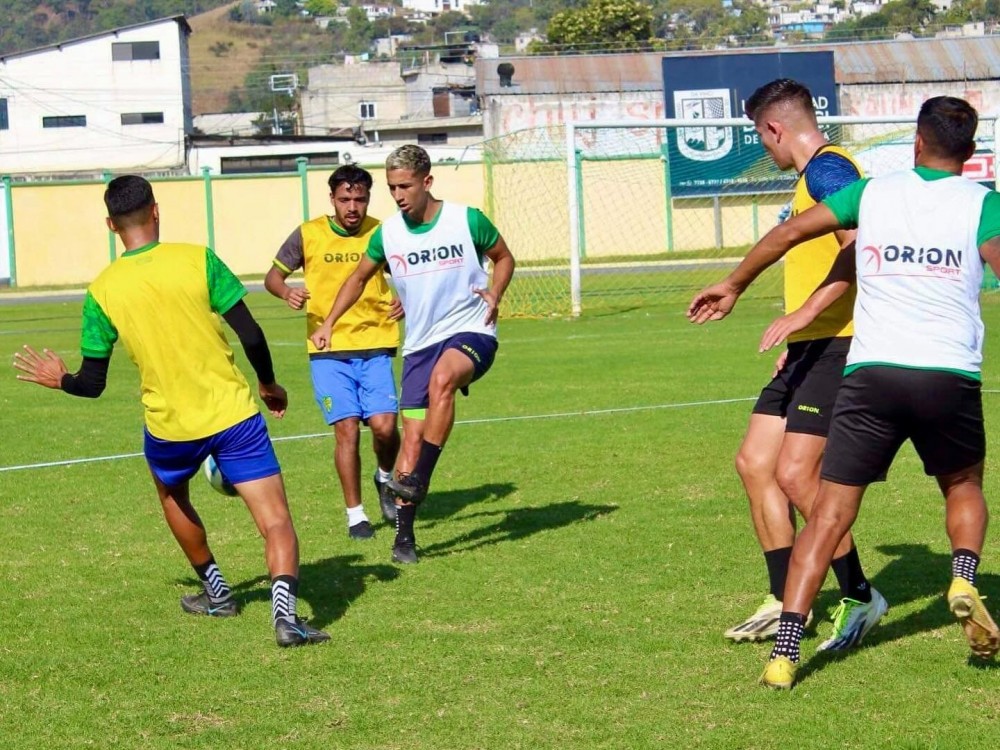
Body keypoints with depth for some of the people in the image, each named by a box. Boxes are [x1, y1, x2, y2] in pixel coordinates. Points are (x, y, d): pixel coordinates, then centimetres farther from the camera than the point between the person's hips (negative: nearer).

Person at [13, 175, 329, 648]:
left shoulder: (102, 291, -3)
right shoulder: (197, 259, -6)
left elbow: (92, 384, 2)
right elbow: (250, 334, -6)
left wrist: (58, 379, 25)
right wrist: (269, 385, 12)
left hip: (169, 427, 2)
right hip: (234, 414, -2)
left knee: (172, 494, 34)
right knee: (276, 523, -1)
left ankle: (216, 593, 42)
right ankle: (285, 610, -23)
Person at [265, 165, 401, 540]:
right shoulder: (308, 235, 0)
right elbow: (273, 276, 10)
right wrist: (287, 291, -12)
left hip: (375, 346, 1)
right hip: (328, 351, -1)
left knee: (384, 425, -10)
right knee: (347, 429, -8)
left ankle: (386, 479, 23)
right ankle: (355, 513, 7)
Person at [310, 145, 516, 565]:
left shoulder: (467, 220, -7)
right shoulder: (387, 234, 1)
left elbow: (503, 257, 10)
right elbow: (359, 278, 19)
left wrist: (494, 295, -8)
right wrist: (328, 323, 10)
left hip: (471, 332, -3)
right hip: (419, 343, 3)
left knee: (442, 379, -36)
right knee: (412, 436, -4)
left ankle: (418, 481, -32)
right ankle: (404, 535, 6)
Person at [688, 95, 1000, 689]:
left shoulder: (873, 192, 9)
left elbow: (790, 231, 9)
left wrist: (734, 286, 22)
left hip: (871, 372, 0)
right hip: (951, 374, 0)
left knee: (831, 511, 2)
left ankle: (786, 650, -7)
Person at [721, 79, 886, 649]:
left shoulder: (826, 168, -12)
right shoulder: (814, 173, 19)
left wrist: (803, 315, -27)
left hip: (837, 346, -11)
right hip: (810, 348, 11)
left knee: (796, 475, -15)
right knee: (755, 464, 8)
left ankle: (860, 598, -1)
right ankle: (785, 604, 15)